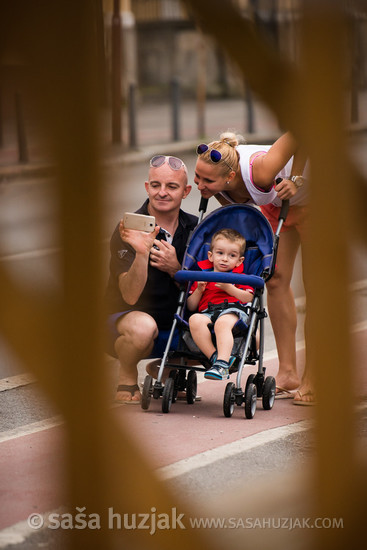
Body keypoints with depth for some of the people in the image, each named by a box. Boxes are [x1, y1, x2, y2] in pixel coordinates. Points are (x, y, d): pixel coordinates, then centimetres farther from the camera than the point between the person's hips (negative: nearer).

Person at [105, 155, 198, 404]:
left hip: (175, 327, 6)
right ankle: (127, 381, -8)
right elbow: (130, 296, -24)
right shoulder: (130, 231, -15)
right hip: (122, 321, -6)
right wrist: (141, 253, -40)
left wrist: (174, 269, -17)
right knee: (142, 326, -41)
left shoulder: (194, 228, 1)